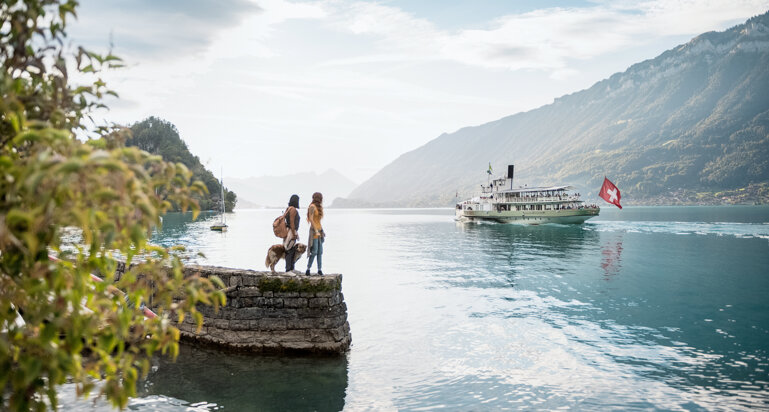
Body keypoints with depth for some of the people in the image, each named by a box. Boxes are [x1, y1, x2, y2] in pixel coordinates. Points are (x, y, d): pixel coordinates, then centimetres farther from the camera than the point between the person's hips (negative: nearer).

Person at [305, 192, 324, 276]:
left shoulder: (318, 207, 16)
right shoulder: (312, 206, -10)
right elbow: (311, 219, -18)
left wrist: (322, 231, 19)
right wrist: (316, 230, -22)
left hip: (319, 230, 8)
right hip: (314, 231, -8)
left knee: (320, 251, 3)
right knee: (314, 252, -13)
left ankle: (319, 269, 5)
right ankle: (308, 269, -8)